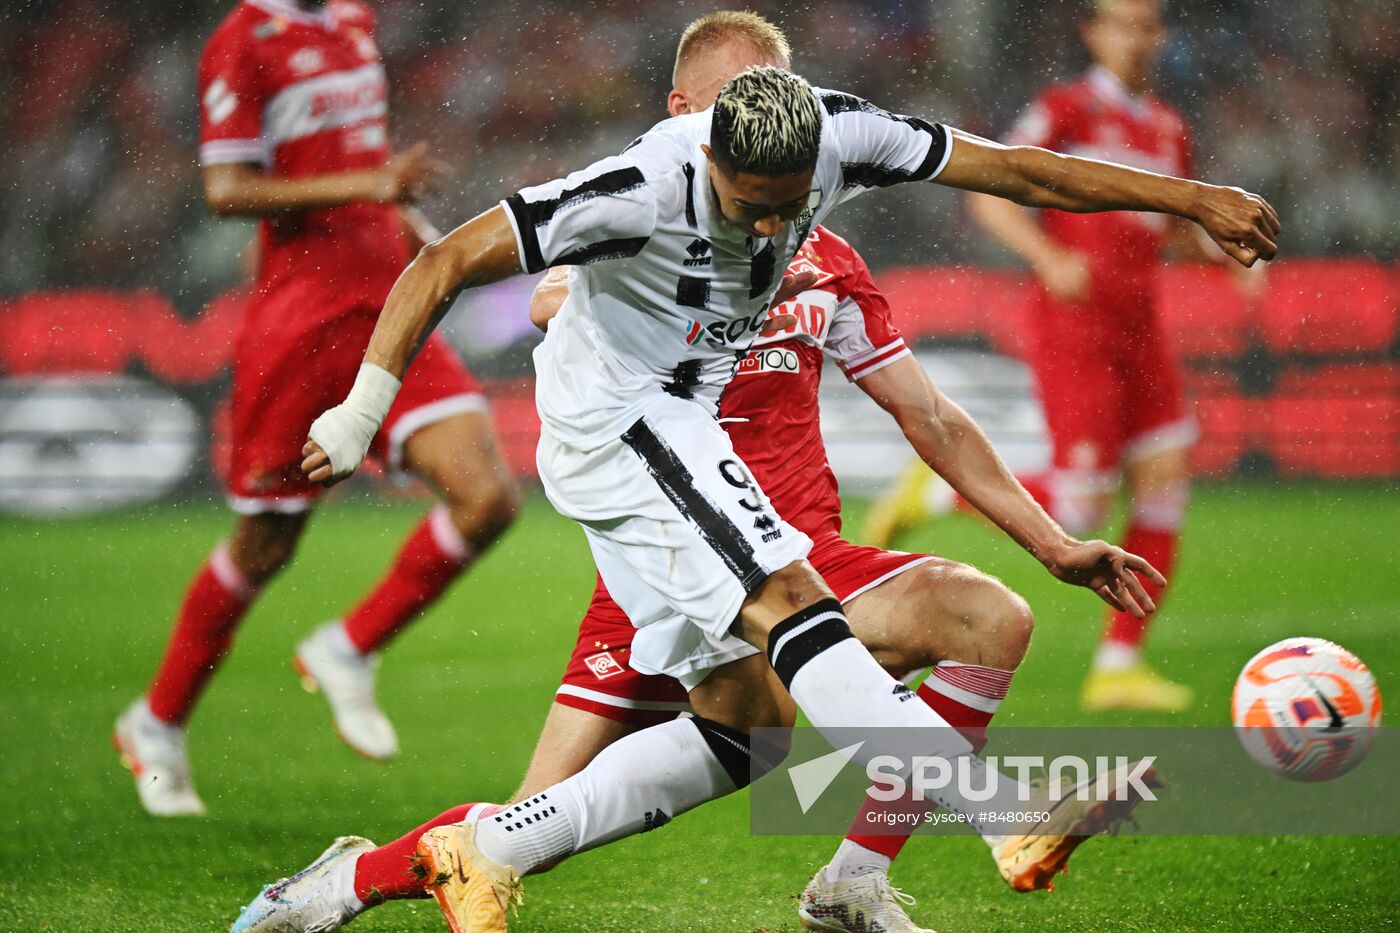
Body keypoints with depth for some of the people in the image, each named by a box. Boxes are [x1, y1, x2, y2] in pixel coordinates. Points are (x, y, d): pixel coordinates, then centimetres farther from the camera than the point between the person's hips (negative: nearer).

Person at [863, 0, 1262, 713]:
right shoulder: (1066, 109, -4)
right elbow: (988, 192, -8)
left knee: (1165, 493, -3)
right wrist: (1049, 258, -23)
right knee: (1082, 508, -12)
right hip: (1074, 331, -7)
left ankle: (1119, 667, 3)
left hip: (1139, 330, 7)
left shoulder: (1168, 130, 16)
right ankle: (934, 493, 9)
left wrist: (1228, 252, 9)